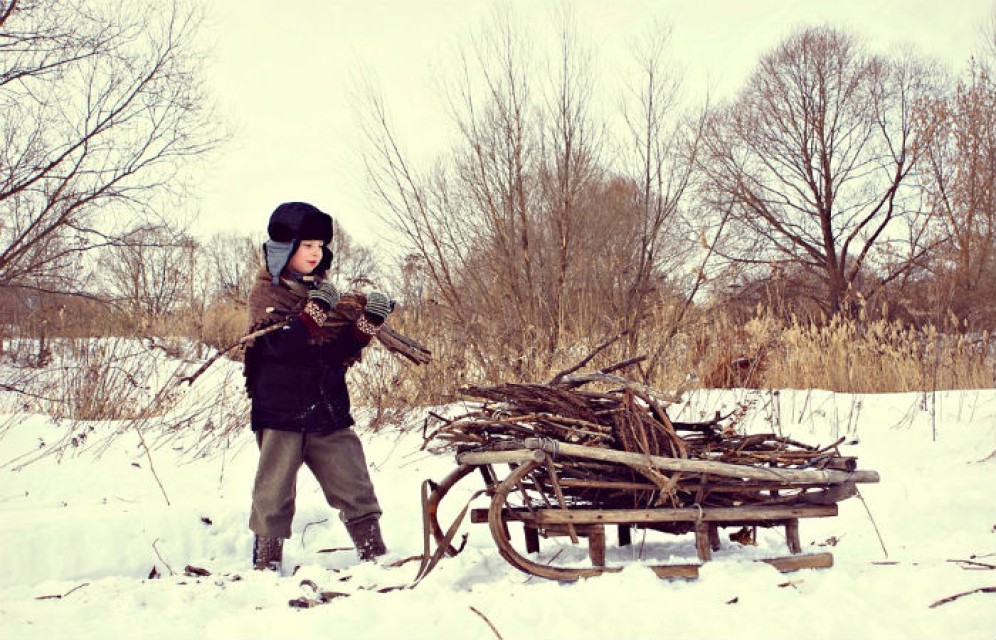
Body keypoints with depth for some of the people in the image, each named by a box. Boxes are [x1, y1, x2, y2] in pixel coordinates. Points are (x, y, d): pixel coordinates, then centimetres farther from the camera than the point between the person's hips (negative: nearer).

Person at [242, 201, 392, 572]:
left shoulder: (324, 290, 13)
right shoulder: (266, 293, -3)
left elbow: (343, 354, 12)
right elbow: (280, 345, -20)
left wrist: (367, 323, -5)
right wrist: (315, 311, -31)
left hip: (329, 410, 5)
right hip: (280, 411, -5)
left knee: (355, 486, 5)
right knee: (274, 493, -1)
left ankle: (375, 555, 13)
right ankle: (266, 565, 11)